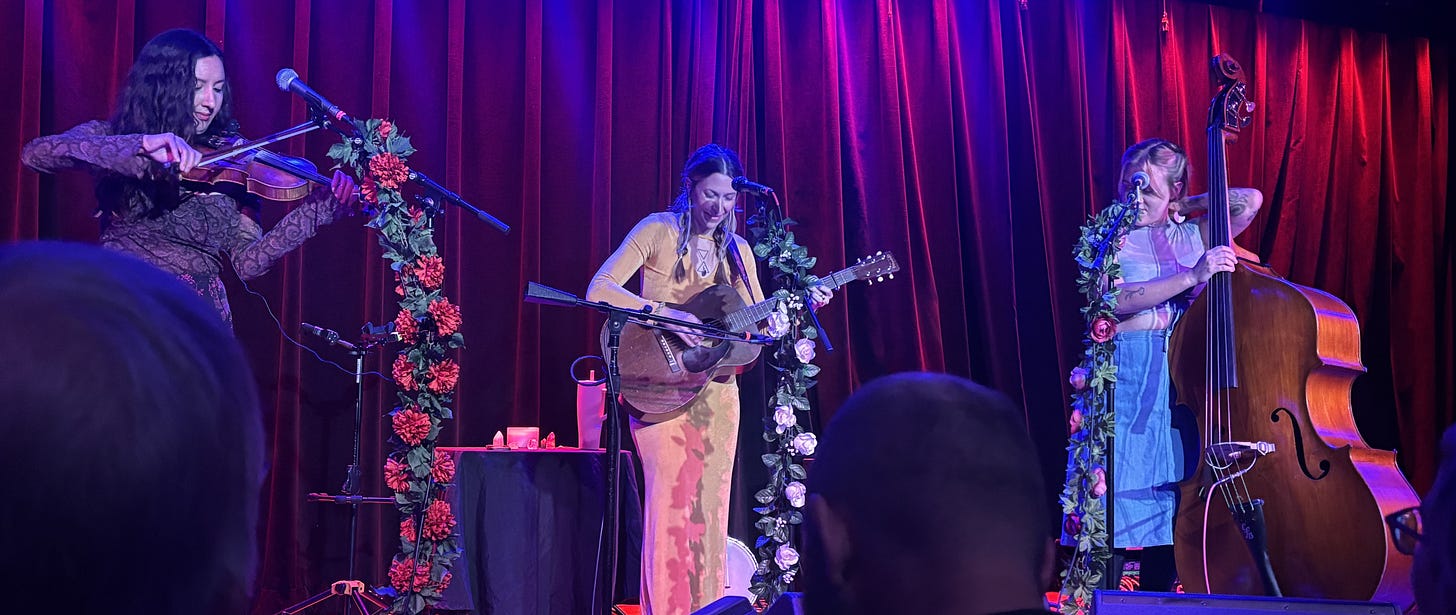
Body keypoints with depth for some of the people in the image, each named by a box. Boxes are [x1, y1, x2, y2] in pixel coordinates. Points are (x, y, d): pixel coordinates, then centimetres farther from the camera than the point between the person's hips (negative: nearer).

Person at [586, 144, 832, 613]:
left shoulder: (736, 249, 12)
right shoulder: (659, 230, -4)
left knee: (710, 508, 5)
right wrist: (666, 314, -23)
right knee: (671, 500, -12)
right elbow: (599, 289, -14)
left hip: (717, 390, 5)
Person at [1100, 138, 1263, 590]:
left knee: (1171, 501, 2)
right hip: (1128, 377, -4)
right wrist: (1192, 276, -18)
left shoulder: (1194, 234, 15)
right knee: (1120, 502, -9)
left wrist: (1186, 206, 11)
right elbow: (1117, 300, -14)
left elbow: (1251, 200, 10)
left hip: (1187, 376, 4)